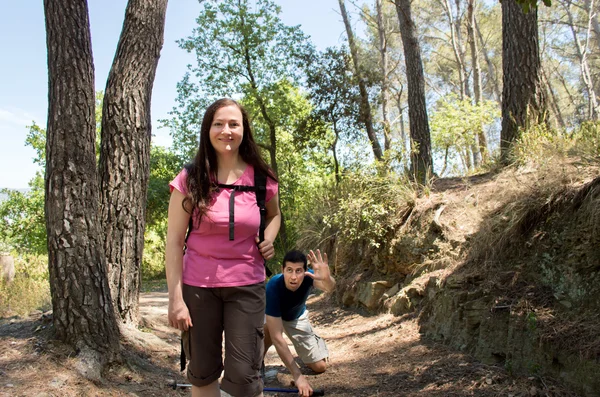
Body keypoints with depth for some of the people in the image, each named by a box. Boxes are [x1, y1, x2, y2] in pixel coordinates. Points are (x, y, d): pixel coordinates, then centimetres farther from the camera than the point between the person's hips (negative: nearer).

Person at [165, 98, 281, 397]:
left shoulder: (261, 178, -2)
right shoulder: (190, 178, -6)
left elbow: (274, 214, 20)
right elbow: (174, 241, -5)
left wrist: (269, 239, -2)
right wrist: (175, 298, -10)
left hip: (246, 285, 0)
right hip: (197, 285, 0)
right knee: (202, 371, 12)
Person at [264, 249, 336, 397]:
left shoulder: (308, 276, -35)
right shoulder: (273, 287, -42)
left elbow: (330, 287, -57)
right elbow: (276, 337, -44)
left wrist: (326, 278, -82)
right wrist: (298, 375, -48)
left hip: (297, 317, 2)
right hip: (272, 316, -2)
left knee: (320, 366, -5)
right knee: (268, 330, -39)